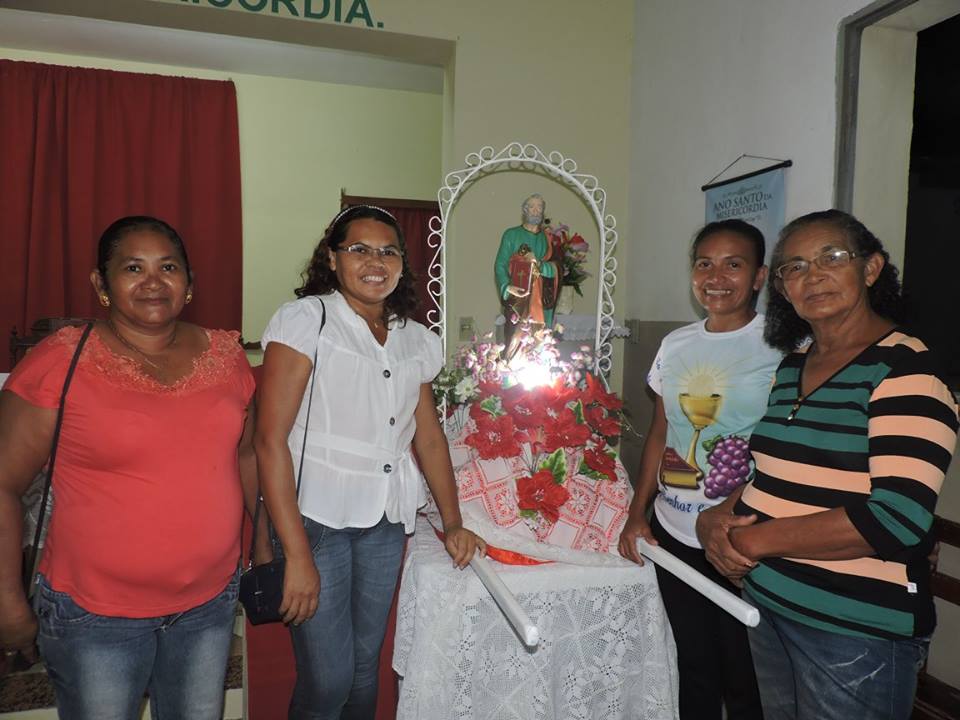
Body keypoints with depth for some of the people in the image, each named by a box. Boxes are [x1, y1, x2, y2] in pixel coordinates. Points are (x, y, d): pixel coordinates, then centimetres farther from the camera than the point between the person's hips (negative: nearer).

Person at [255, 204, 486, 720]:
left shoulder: (415, 340, 8)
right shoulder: (305, 320, -9)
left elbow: (430, 437, 15)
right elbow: (270, 439, -14)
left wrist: (452, 523, 9)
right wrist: (297, 555, -17)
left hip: (387, 522, 5)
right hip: (316, 517, -5)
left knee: (365, 664, 16)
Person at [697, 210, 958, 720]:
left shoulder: (904, 368, -16)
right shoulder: (792, 365, 7)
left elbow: (897, 519, -25)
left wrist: (756, 539, -19)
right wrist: (717, 519, -5)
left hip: (858, 631, -7)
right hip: (767, 603, 7)